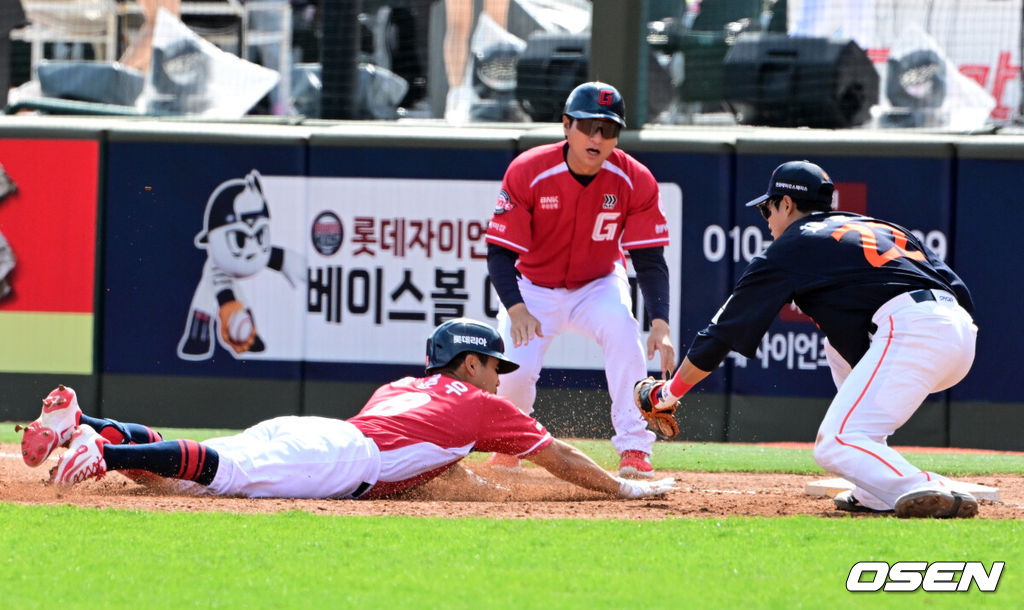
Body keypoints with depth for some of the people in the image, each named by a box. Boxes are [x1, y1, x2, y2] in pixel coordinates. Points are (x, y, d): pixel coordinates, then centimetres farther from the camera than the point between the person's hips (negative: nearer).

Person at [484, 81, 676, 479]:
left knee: (621, 328, -32)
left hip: (598, 286, 0)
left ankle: (634, 450, -25)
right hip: (532, 289, 0)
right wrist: (516, 309, -39)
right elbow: (500, 252, -21)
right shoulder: (527, 173, -23)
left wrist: (660, 324, -34)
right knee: (514, 370, -20)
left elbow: (650, 260, -18)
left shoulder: (634, 181, -20)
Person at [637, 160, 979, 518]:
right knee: (840, 347, 32)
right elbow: (962, 296, 21)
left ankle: (931, 493, -33)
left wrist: (668, 393, 29)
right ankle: (877, 494, 23)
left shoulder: (790, 248, 15)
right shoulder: (885, 228, 32)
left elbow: (724, 332, 18)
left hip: (911, 333, -8)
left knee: (834, 447, -7)